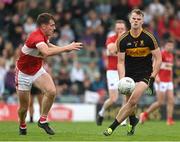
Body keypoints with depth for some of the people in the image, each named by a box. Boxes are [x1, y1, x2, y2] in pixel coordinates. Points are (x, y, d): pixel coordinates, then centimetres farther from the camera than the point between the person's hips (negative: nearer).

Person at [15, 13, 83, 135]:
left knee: (52, 92, -20)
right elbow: (47, 52, -50)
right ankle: (22, 126, 34)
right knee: (24, 107, 3)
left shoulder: (44, 36, -3)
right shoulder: (36, 37, -30)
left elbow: (48, 46, 23)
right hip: (24, 73, -7)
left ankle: (43, 120, -4)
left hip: (38, 70, 7)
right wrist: (67, 48, -46)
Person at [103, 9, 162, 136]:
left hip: (145, 74, -3)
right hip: (129, 74, 3)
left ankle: (112, 127, -15)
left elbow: (158, 59, -4)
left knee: (132, 101, -18)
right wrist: (122, 79, -14)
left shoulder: (149, 38, -8)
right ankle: (133, 121, 37)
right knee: (130, 102, 4)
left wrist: (152, 78, -11)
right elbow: (121, 62, -1)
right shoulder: (123, 40, -4)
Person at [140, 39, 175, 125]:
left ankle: (169, 120, -4)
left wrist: (171, 79, 22)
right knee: (160, 102, -7)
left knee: (171, 101, -3)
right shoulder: (161, 54, -11)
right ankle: (145, 114, 8)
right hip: (161, 82, -8)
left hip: (168, 82, 8)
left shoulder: (171, 55, 14)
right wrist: (156, 76, -32)